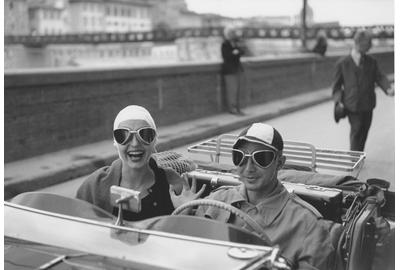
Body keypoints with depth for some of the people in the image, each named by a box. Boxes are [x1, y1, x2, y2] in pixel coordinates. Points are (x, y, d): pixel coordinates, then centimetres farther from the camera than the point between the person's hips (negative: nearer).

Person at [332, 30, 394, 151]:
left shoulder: (371, 62, 9)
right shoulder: (342, 63, -1)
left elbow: (379, 77, 1)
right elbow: (336, 84, 4)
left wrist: (388, 89, -19)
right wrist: (339, 100, -9)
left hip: (368, 105, 4)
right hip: (352, 105, -4)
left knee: (364, 131, 10)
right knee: (356, 130, -10)